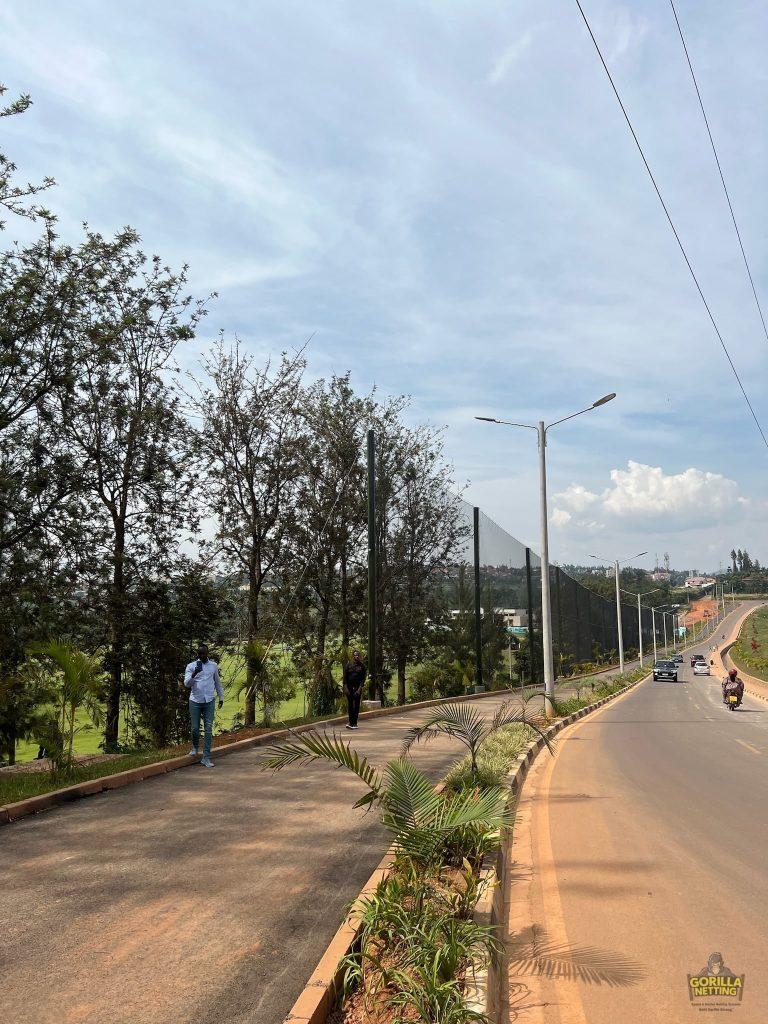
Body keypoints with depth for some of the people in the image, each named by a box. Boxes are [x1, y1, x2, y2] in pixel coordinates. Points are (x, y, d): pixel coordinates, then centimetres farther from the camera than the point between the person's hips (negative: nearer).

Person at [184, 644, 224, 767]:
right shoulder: (191, 666, 2)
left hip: (209, 701, 1)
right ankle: (195, 747, 34)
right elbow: (186, 683, -8)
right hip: (195, 701, -1)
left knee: (208, 729, -4)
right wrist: (193, 675, -26)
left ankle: (206, 757, -1)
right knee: (195, 728, 4)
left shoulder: (214, 666, 8)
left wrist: (221, 697, 18)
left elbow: (218, 683, 18)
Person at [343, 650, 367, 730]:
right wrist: (345, 688, -6)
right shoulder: (348, 665, 4)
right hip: (349, 687, 0)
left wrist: (360, 688, -10)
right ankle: (351, 722, 4)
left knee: (356, 705, 1)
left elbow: (363, 678, 0)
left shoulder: (362, 665, 3)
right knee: (350, 704, 0)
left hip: (357, 687, 0)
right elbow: (345, 677, 3)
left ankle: (354, 723, 6)